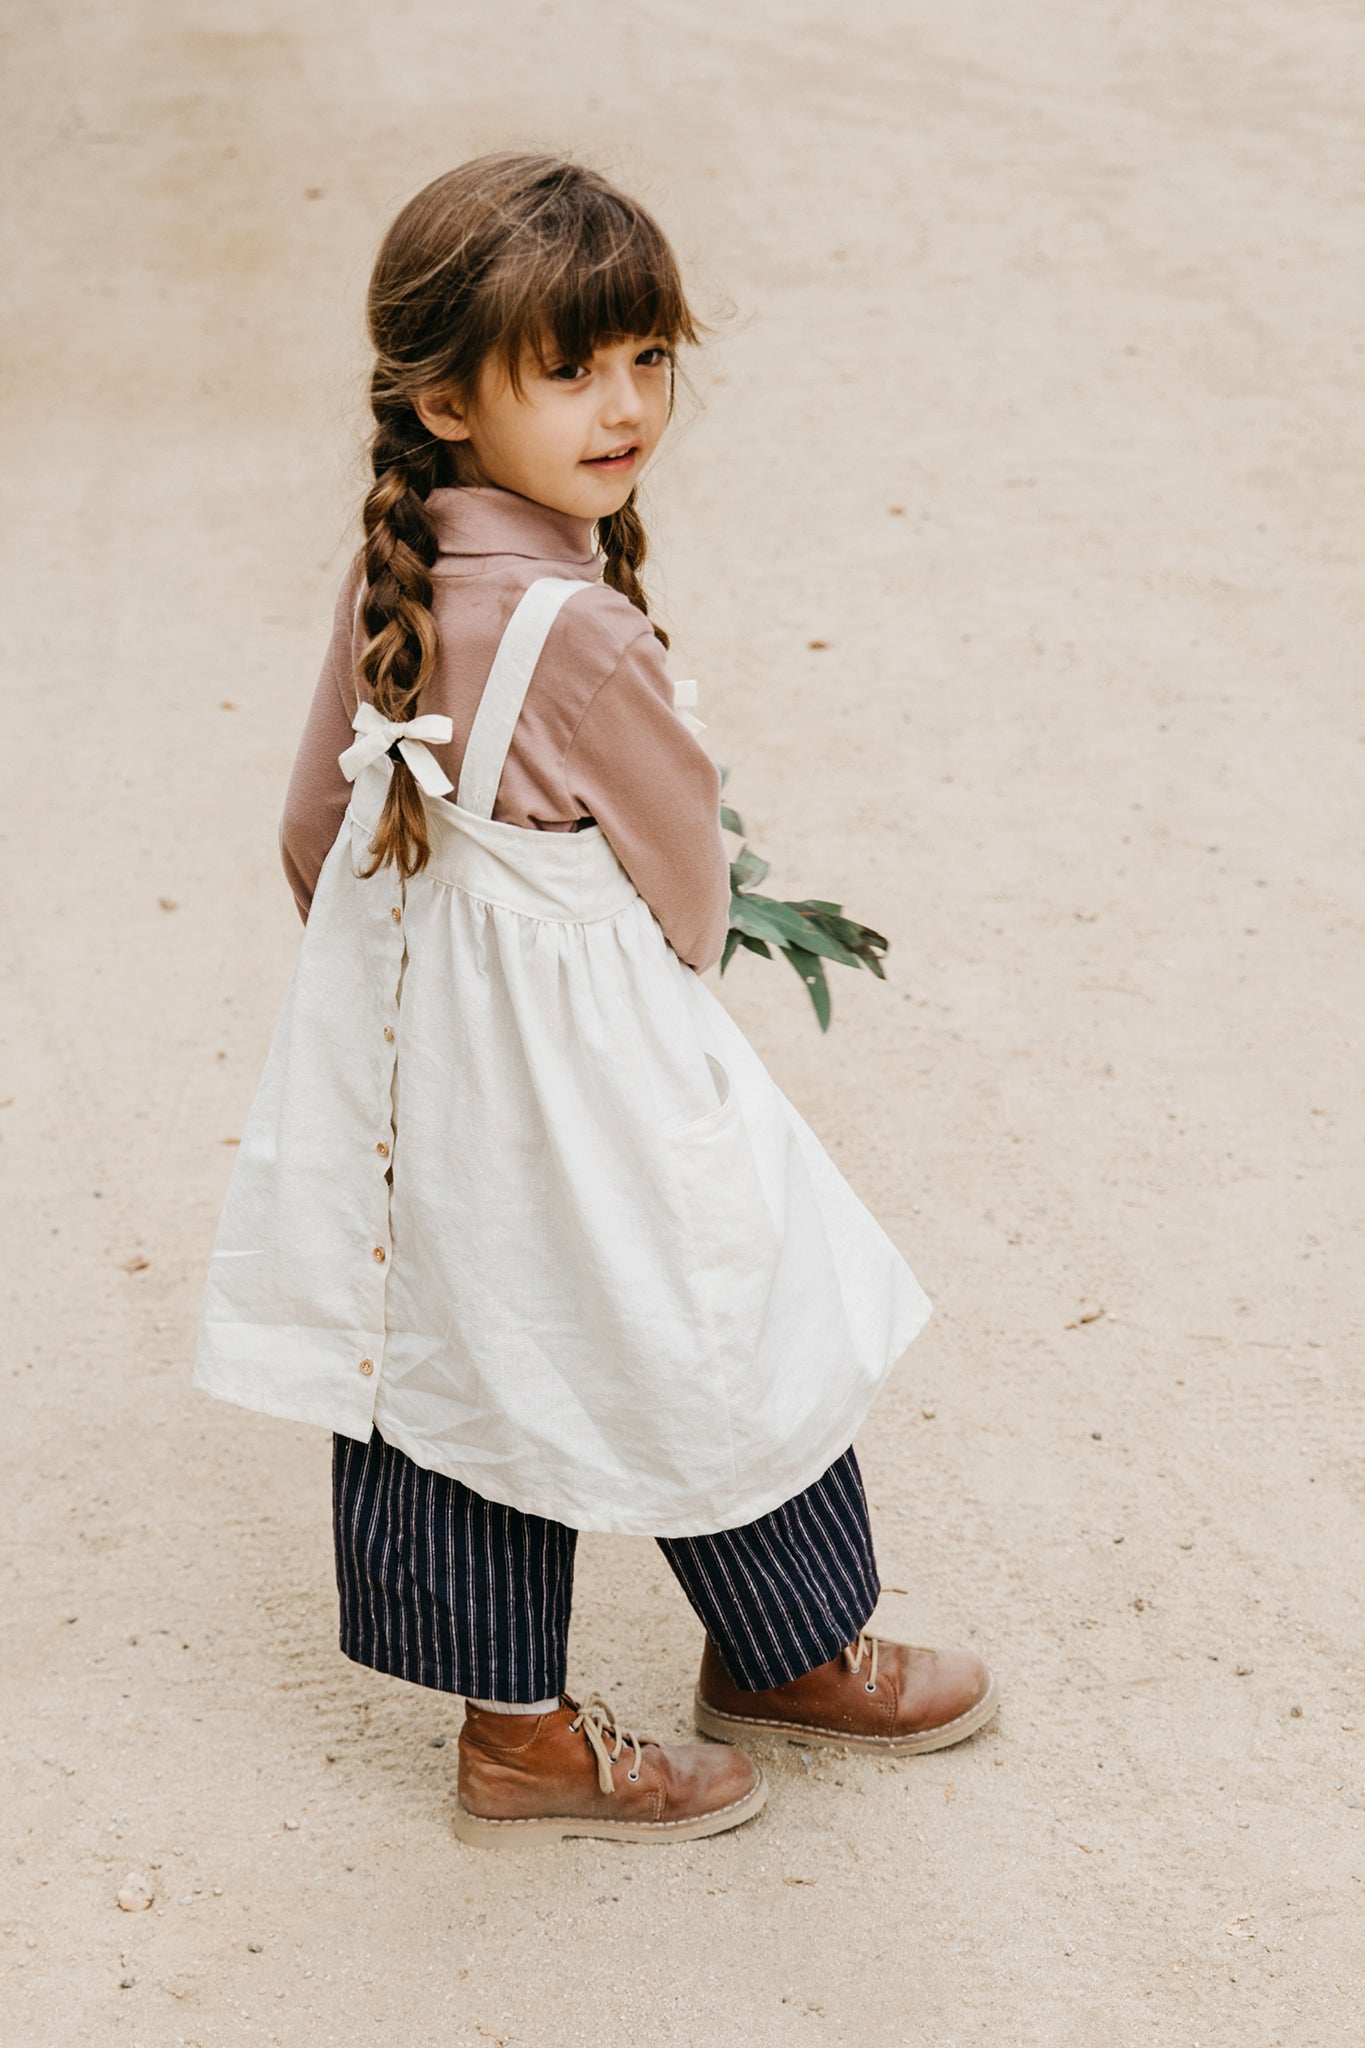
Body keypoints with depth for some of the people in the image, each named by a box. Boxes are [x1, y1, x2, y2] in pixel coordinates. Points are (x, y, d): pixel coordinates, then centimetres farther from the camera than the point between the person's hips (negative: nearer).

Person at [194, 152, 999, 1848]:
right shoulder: (578, 630, -29)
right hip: (578, 1073, -8)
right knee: (725, 1356, 14)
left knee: (459, 1361, 17)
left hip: (404, 1053, 8)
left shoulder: (387, 576, -5)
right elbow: (689, 888, -14)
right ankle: (792, 1658, 37)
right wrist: (663, 968, 9)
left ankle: (517, 1728, 33)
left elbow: (317, 829, 6)